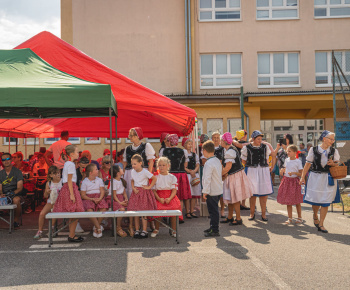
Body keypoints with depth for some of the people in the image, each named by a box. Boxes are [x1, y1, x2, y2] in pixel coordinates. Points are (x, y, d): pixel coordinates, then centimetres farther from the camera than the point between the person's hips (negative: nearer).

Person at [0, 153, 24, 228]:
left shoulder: (17, 171, 2)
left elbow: (19, 188, -5)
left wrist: (12, 193, -24)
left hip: (16, 195, -3)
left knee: (16, 200, -38)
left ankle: (16, 220, -20)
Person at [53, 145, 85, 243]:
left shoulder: (67, 164, 16)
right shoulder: (71, 164, -13)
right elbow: (69, 180, -17)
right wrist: (72, 194, -20)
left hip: (65, 188, 10)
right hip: (70, 188, -10)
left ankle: (71, 234, 18)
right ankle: (71, 236, -1)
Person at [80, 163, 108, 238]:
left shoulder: (99, 180, 11)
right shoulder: (84, 182, 1)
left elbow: (102, 191, 5)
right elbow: (83, 195, -2)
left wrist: (100, 198, -16)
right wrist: (92, 199, -16)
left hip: (99, 197, 2)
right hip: (88, 198, -2)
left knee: (104, 208, -29)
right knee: (89, 210, -34)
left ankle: (96, 227, -12)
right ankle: (99, 228, -24)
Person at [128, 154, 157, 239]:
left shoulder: (145, 172, -12)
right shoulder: (132, 172, 5)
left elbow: (154, 178, -7)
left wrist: (149, 187, -9)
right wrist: (133, 188, 1)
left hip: (144, 192, -5)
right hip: (136, 192, 6)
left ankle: (144, 231, 2)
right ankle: (137, 230, 15)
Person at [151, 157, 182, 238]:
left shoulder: (172, 177, 9)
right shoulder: (155, 177, 8)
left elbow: (174, 190, 1)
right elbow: (154, 190, 1)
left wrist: (169, 198, -16)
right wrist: (159, 199, -14)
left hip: (170, 198, 1)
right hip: (159, 198, 0)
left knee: (174, 208, -22)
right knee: (157, 209, -25)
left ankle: (173, 230, -5)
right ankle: (156, 229, -3)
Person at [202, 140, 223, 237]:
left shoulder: (208, 163, -19)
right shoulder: (217, 160, 10)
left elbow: (207, 179, -21)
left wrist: (205, 191, -16)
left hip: (212, 192, -9)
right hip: (218, 190, 9)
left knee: (213, 210, -3)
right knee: (214, 210, 19)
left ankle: (215, 231, 3)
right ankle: (213, 227, 30)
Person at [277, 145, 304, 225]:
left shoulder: (298, 161, -8)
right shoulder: (286, 160, 9)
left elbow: (301, 173, -9)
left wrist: (294, 173, -23)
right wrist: (282, 171, 1)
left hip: (294, 181, -5)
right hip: (286, 181, 5)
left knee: (297, 202, 4)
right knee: (288, 201, 7)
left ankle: (299, 218, 18)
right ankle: (290, 218, 15)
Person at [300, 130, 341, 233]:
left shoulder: (334, 151, 3)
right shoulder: (314, 150, -3)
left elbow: (337, 165, 11)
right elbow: (308, 164, 0)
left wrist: (333, 164, -12)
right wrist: (302, 177, -1)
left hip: (329, 179, 2)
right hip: (315, 178, -1)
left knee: (326, 202, 0)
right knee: (315, 200, 4)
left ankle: (321, 224, 12)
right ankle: (315, 216, 37)